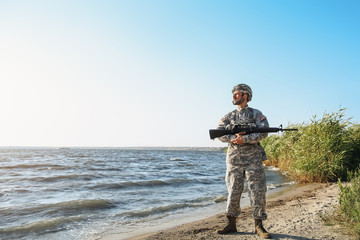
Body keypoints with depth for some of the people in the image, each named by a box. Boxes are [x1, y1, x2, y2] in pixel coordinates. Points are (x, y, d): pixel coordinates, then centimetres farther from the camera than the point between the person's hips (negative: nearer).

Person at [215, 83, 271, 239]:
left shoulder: (256, 114, 4)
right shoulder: (229, 116, 11)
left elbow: (263, 132, -10)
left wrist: (244, 139, -21)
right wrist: (232, 138, -16)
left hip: (253, 158, -2)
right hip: (234, 158, 2)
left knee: (257, 191, 0)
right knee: (233, 191, 5)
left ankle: (259, 226, 13)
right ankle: (231, 224, 17)